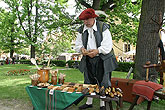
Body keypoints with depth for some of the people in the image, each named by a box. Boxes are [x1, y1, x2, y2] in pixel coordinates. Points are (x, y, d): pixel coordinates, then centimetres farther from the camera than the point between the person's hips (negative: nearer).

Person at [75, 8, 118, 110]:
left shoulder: (103, 27, -8)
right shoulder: (81, 30, 7)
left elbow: (108, 45, -13)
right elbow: (78, 44, 9)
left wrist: (97, 50, -27)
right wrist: (81, 49, -13)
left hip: (102, 60, -4)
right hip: (88, 60, 5)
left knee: (103, 82, 3)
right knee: (89, 81, 14)